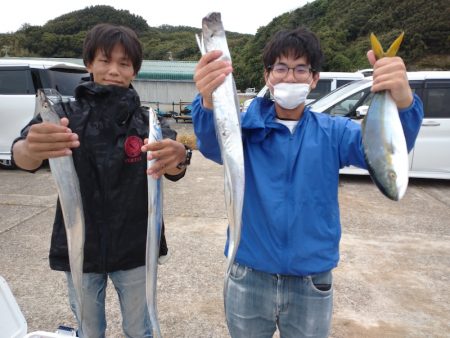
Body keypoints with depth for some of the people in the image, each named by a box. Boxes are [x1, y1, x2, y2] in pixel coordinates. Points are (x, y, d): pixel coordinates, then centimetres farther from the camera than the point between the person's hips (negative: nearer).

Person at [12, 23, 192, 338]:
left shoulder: (147, 120, -6)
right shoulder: (64, 114, -6)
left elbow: (173, 168, -23)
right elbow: (23, 155, -24)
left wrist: (177, 156, -47)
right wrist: (31, 148, -48)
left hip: (134, 250, 0)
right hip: (79, 250, 1)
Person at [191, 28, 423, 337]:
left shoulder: (332, 132, -3)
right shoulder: (246, 126, -6)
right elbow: (214, 144, -27)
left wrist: (402, 103, -40)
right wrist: (209, 102, -49)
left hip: (312, 284, 1)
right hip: (249, 279, 0)